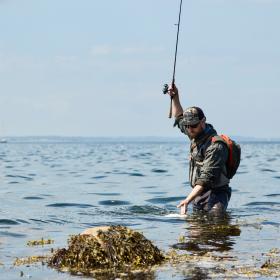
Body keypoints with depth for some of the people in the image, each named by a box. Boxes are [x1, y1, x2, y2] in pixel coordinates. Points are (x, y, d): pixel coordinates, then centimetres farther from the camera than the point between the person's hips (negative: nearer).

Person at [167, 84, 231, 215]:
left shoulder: (215, 146, -19)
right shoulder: (196, 135, 9)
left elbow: (206, 179, -25)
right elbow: (179, 118, 31)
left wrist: (187, 200, -30)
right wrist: (175, 97, 23)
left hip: (215, 194, -9)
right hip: (198, 193, 9)